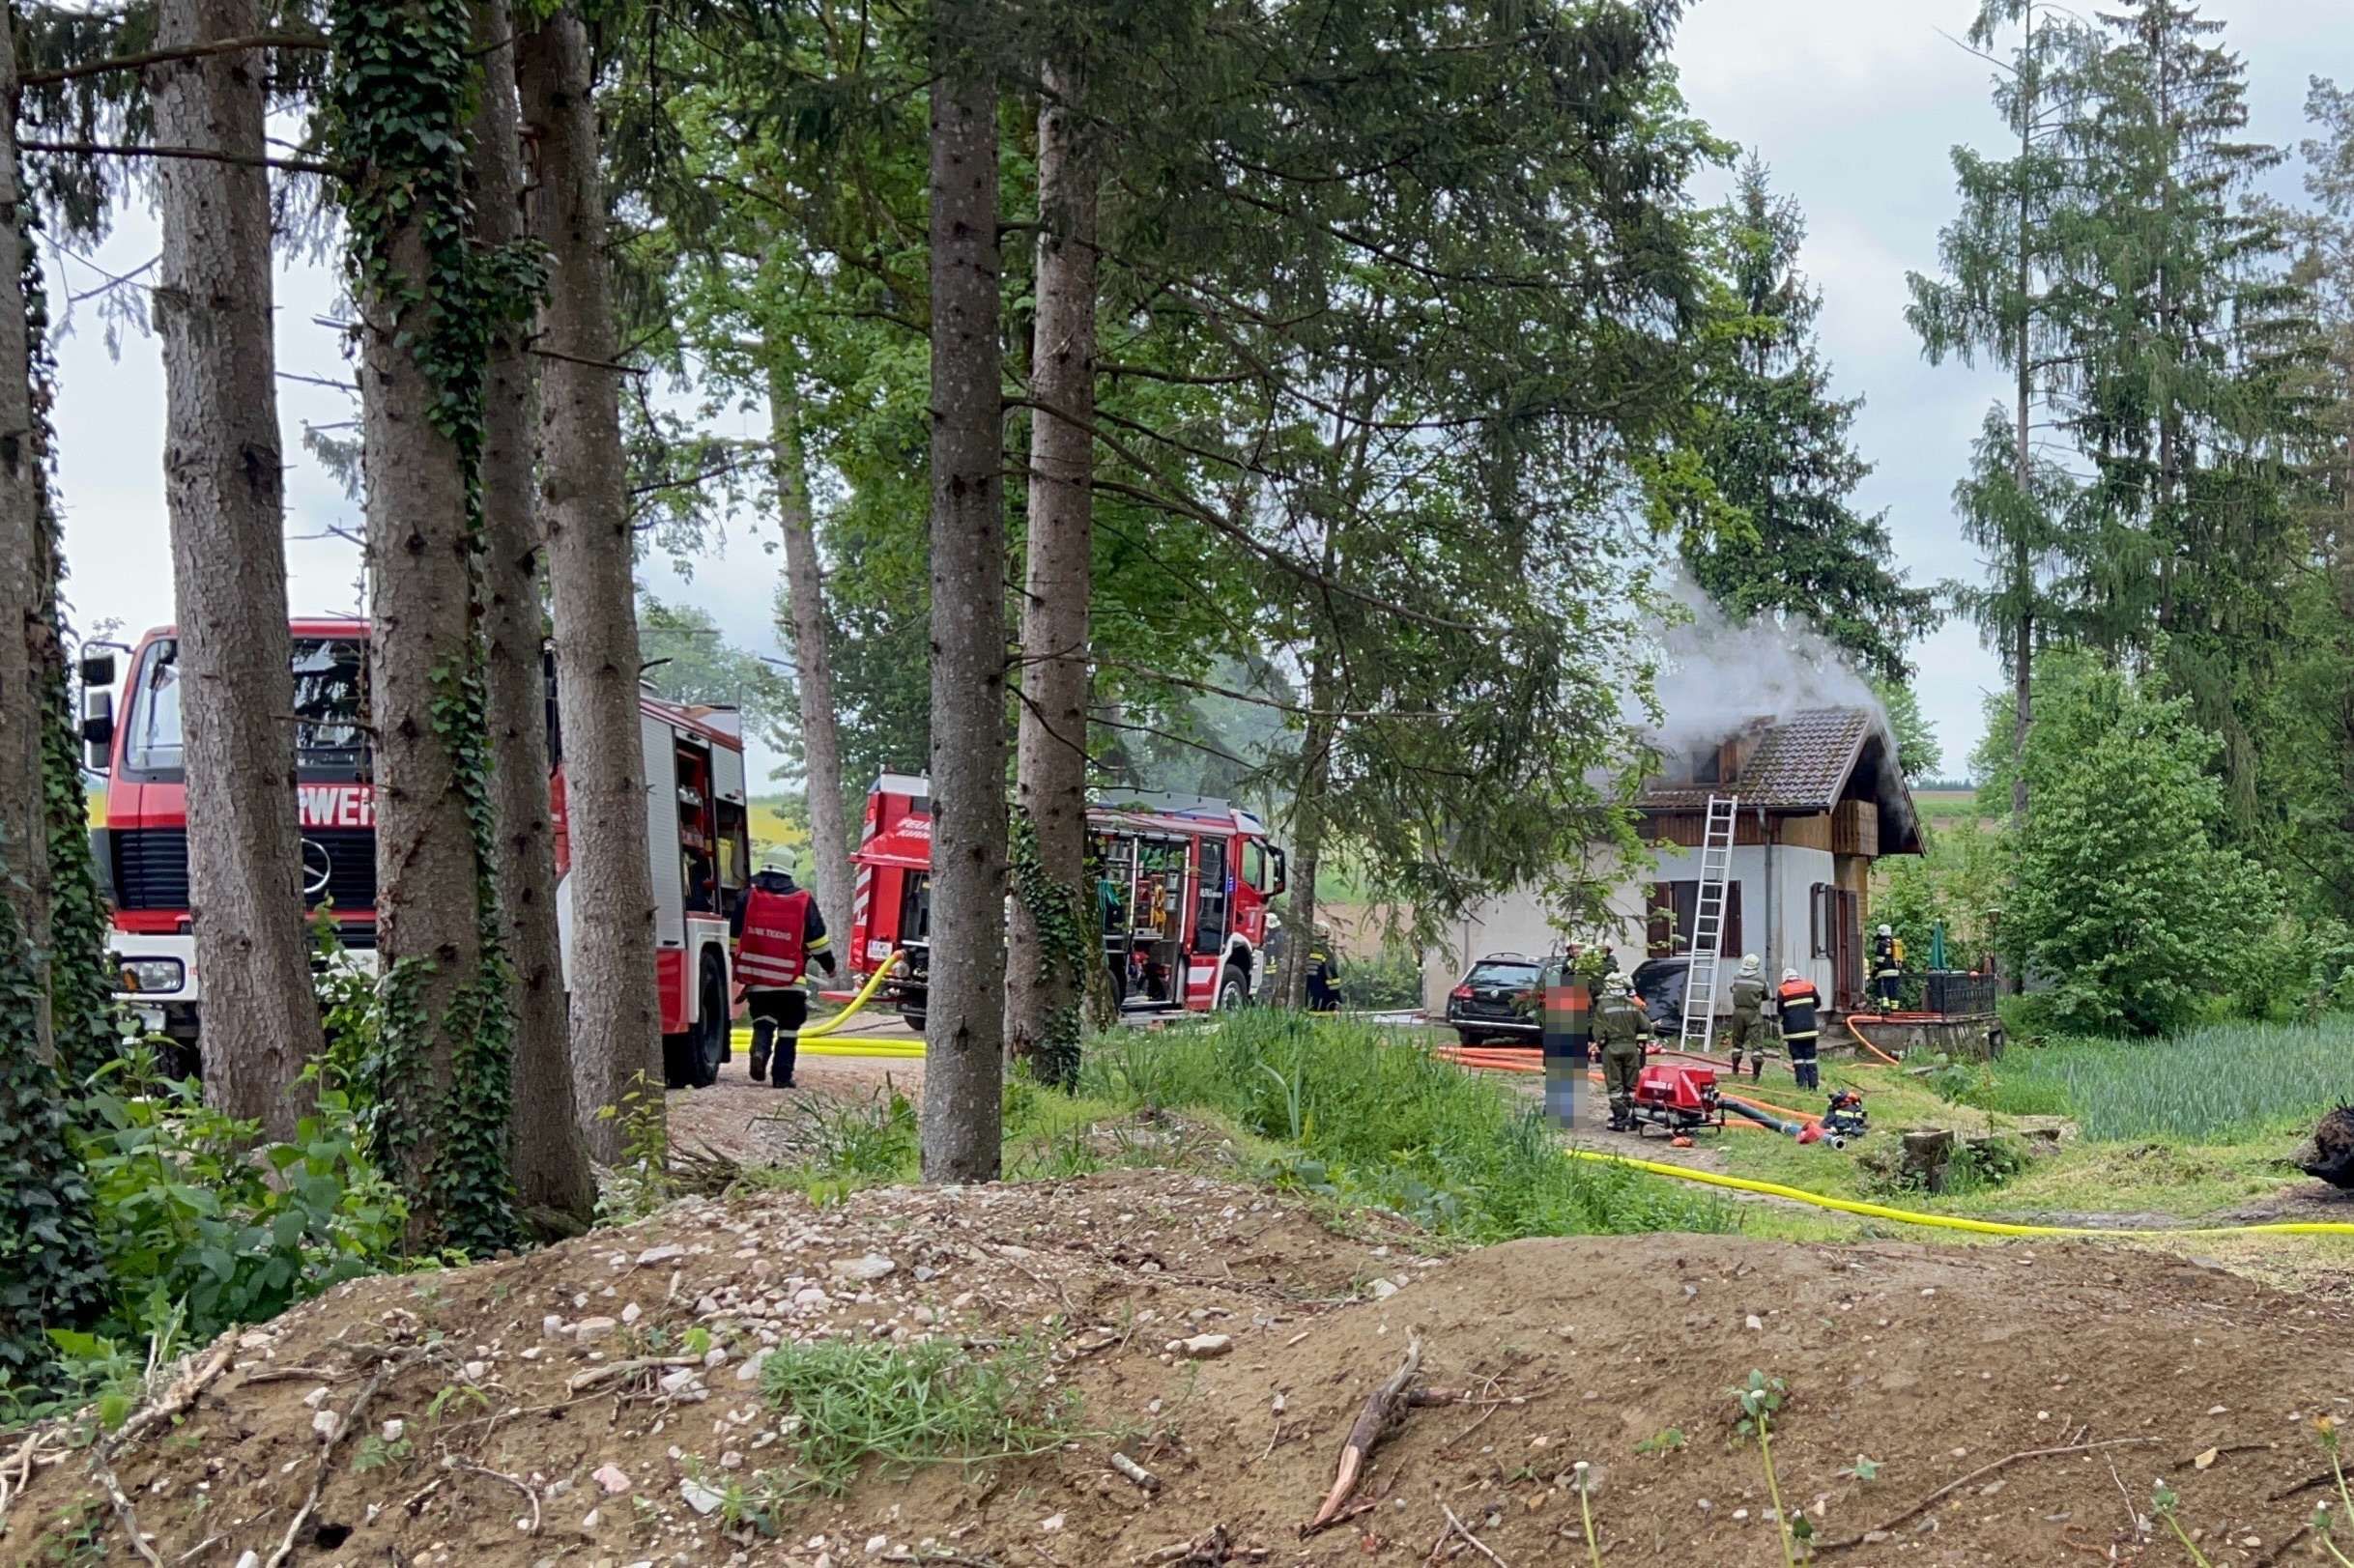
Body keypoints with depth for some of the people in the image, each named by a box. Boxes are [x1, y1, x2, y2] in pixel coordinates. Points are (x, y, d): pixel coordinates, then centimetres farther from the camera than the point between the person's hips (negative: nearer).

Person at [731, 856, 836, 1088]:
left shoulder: (747, 897, 1)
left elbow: (734, 936, 7)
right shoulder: (803, 902, -1)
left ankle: (760, 1049, -15)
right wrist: (829, 966, 18)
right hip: (791, 981, -1)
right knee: (788, 1028, 8)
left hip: (757, 979, 1)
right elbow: (817, 940, 3)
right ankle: (782, 1076, 8)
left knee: (763, 1019, 14)